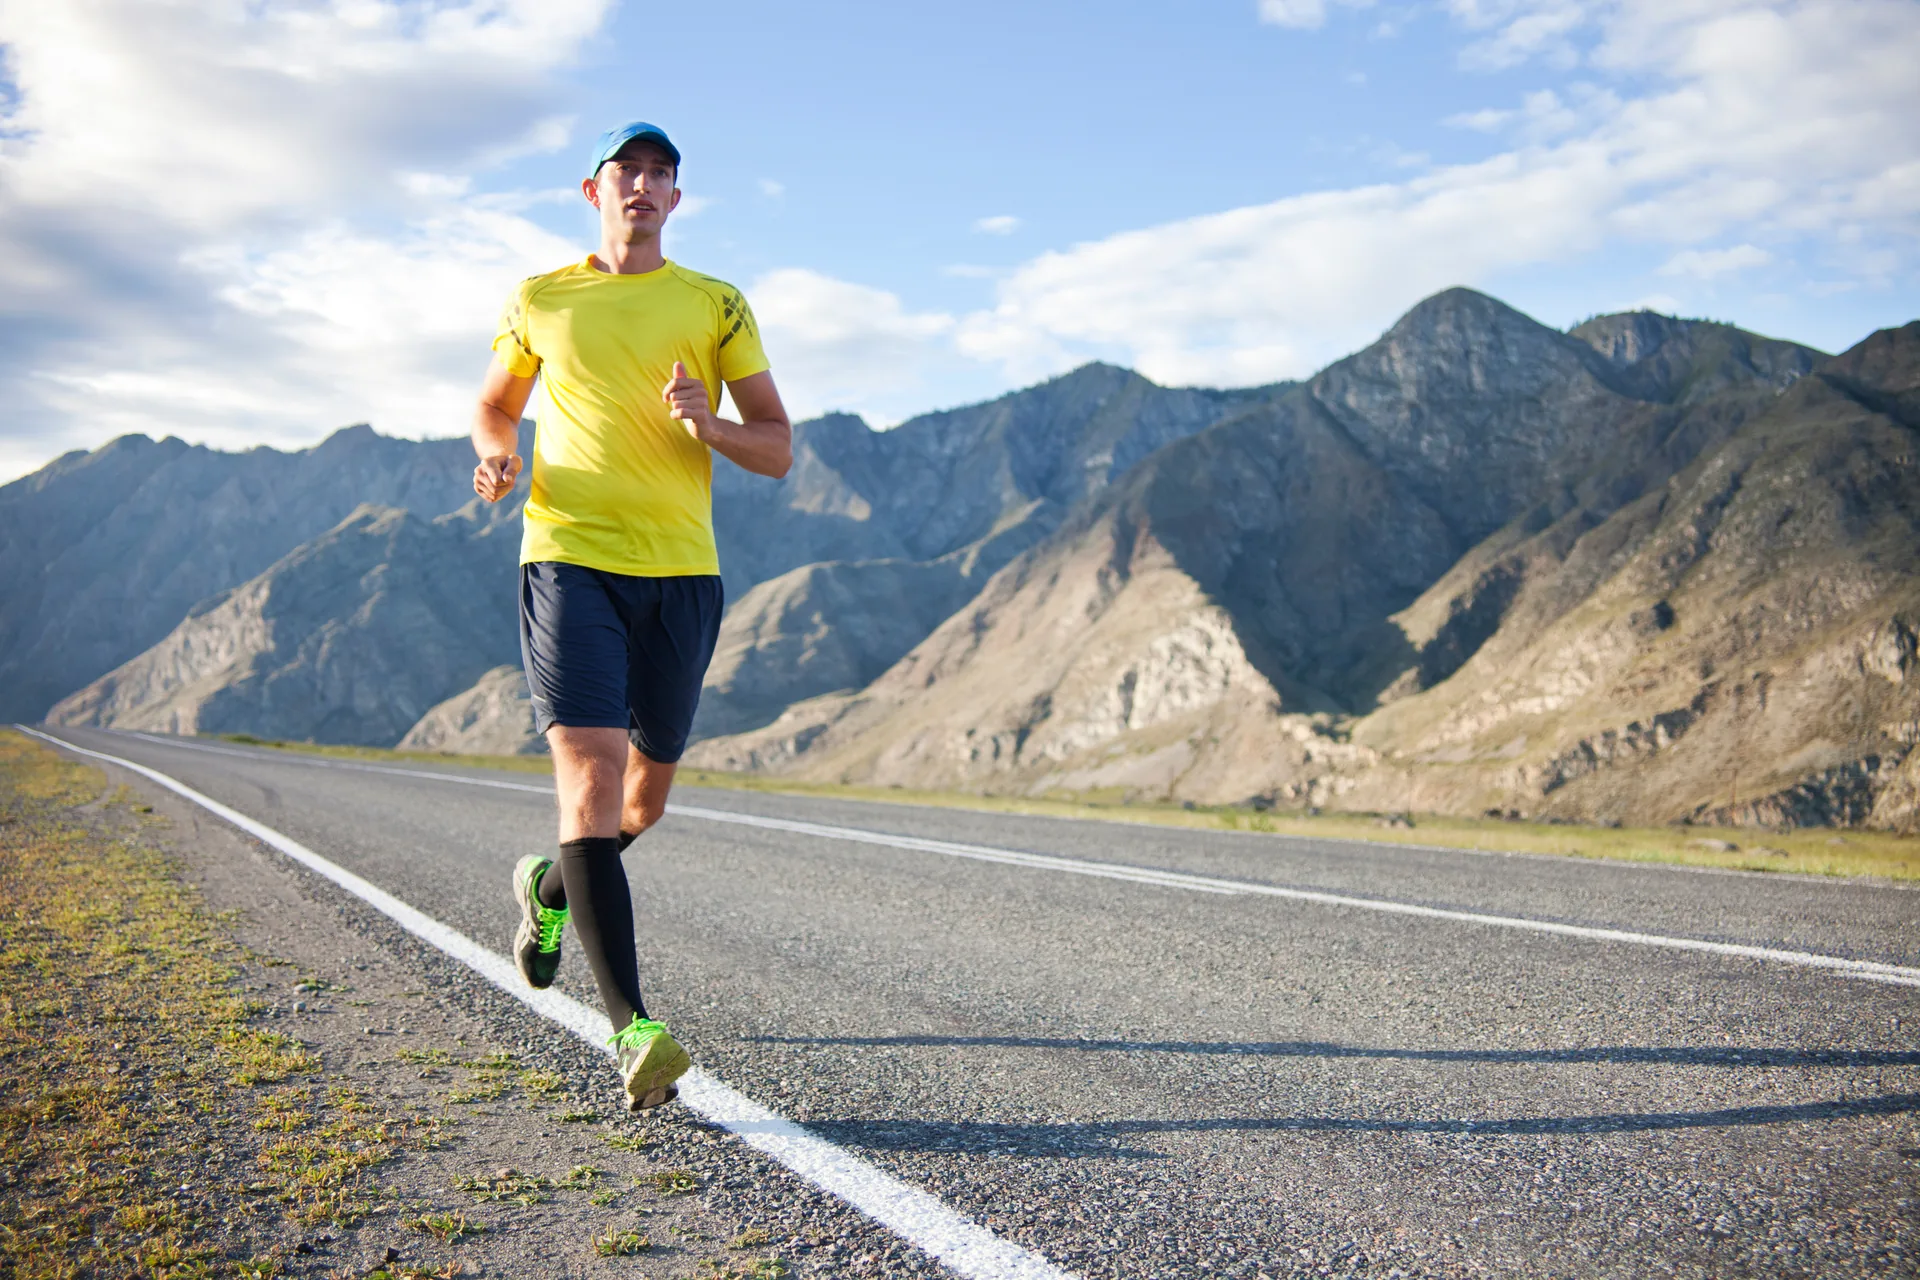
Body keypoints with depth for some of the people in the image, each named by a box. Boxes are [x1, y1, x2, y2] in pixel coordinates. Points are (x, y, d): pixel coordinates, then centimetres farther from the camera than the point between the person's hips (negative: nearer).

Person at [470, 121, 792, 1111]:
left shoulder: (716, 306, 10)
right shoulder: (540, 303, 11)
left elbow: (779, 449, 8)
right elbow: (495, 403, 27)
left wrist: (708, 426, -13)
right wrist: (496, 457, 4)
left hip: (681, 570, 2)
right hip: (569, 557, -2)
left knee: (645, 799, 11)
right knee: (591, 776, -18)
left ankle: (552, 887, 45)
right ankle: (632, 1029, -19)